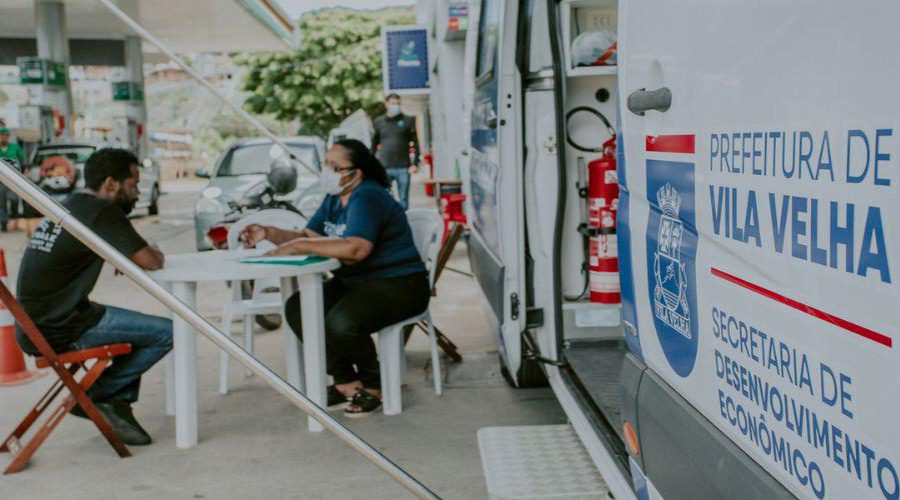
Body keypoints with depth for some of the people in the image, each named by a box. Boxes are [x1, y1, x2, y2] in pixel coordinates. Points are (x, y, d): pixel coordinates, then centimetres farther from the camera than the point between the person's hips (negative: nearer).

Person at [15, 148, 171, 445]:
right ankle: (94, 396, 1)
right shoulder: (102, 211, -12)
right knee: (165, 333, -9)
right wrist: (157, 255, 8)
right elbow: (150, 262, -14)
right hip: (58, 330, -10)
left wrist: (125, 258, 11)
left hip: (34, 326, 10)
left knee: (140, 326, 23)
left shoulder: (67, 207, 17)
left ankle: (118, 407, 15)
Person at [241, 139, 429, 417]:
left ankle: (373, 386, -4)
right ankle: (346, 383, 0)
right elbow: (308, 236, 14)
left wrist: (300, 246, -29)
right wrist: (268, 234, -2)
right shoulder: (334, 199, 13)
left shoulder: (367, 197, -19)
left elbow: (356, 249, -34)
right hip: (355, 281, 10)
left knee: (341, 322, -32)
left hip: (398, 284, -10)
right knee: (297, 308, -5)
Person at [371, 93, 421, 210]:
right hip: (384, 168, 1)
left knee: (403, 200, 6)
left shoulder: (408, 121, 4)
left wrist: (415, 163, -6)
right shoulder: (379, 122, 8)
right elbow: (374, 144, 12)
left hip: (403, 168, -1)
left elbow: (415, 143, 3)